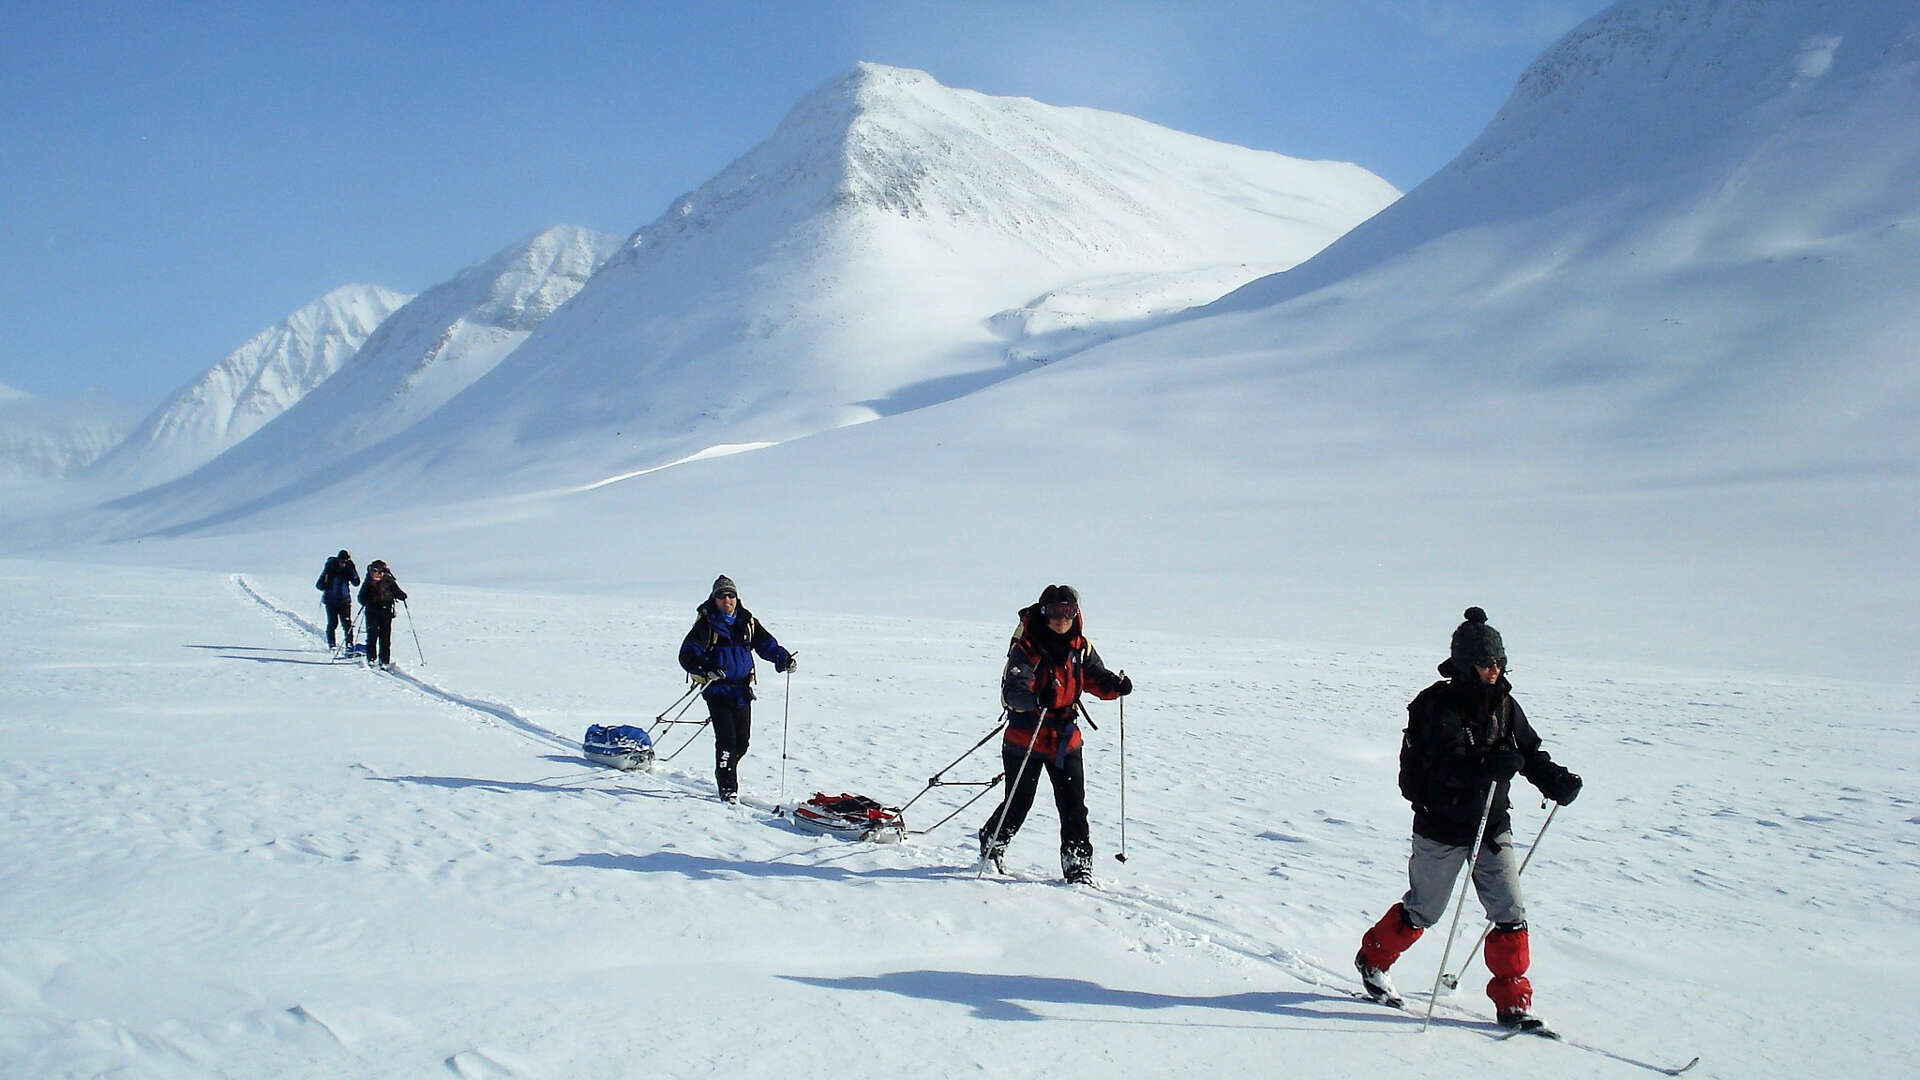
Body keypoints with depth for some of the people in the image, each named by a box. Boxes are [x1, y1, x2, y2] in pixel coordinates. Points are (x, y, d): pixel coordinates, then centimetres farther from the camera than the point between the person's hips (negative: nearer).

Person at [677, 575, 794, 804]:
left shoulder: (747, 622, 8)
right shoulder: (706, 624, -5)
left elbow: (766, 644, 16)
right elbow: (687, 655, -10)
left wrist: (783, 658, -3)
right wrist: (705, 670, -27)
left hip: (742, 690, 5)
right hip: (717, 690, -5)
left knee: (742, 740, 7)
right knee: (726, 739, -13)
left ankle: (724, 774, 32)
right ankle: (728, 790, -6)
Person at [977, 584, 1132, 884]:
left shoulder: (1080, 648, 1)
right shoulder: (1026, 648, -16)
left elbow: (1096, 678, 7)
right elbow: (1013, 693, -26)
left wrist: (1115, 685, -16)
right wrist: (1037, 698, -47)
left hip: (1065, 737, 4)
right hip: (1026, 735, -4)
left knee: (1073, 804, -1)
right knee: (1018, 802, 8)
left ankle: (1078, 864, 6)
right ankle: (991, 844, 35)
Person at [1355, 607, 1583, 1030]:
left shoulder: (1504, 704, 4)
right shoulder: (1439, 705, -16)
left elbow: (1529, 751, 13)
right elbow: (1443, 762, -28)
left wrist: (1555, 780, -5)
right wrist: (1486, 765, -45)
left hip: (1492, 827, 5)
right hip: (1443, 825, -5)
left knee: (1511, 914, -2)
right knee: (1422, 910, 10)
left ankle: (1512, 1001, 7)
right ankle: (1373, 959, 35)